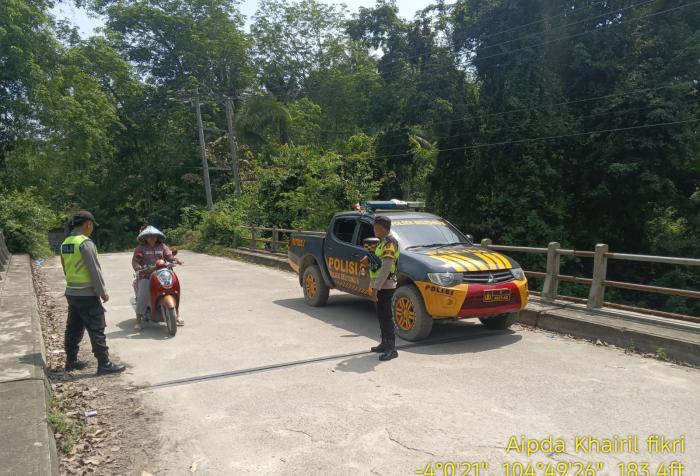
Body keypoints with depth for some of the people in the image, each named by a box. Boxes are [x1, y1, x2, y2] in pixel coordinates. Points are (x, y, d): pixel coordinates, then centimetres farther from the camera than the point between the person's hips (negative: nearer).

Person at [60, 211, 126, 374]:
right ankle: (104, 364, 1)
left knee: (74, 328, 16)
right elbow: (95, 270, -18)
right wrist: (103, 292, -11)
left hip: (71, 292, 9)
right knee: (97, 330, -3)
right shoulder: (86, 243, -17)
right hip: (87, 295, -8)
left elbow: (66, 269, 18)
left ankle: (71, 361, 25)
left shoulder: (65, 243, 9)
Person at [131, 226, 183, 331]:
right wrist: (138, 268, -26)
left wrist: (176, 260, -16)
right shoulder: (141, 248, 4)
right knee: (142, 296, -18)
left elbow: (169, 256, 4)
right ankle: (139, 321, -4)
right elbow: (135, 260, -5)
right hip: (146, 276, -2)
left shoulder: (162, 246, 13)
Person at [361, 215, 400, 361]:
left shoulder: (389, 242, -17)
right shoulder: (384, 241, 14)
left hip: (385, 286, -10)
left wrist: (375, 288, -25)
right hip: (381, 285, 10)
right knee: (382, 315, 16)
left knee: (386, 316, -6)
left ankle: (391, 349, -1)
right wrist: (370, 258, 5)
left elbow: (386, 267, -24)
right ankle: (385, 344, 27)